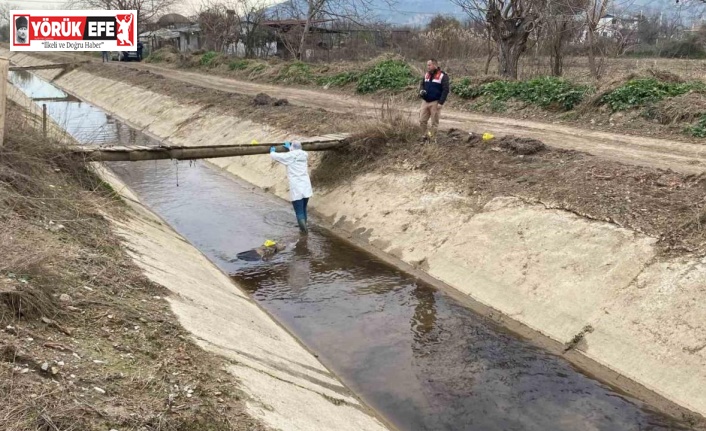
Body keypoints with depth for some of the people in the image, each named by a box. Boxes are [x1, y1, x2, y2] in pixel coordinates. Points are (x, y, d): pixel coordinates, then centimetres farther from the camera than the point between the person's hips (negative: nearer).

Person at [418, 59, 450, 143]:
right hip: (425, 101, 6)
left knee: (434, 122, 2)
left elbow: (446, 90, -13)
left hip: (435, 103, -6)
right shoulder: (426, 75, 11)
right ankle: (425, 135, 21)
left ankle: (432, 139, 9)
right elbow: (422, 84, 22)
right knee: (422, 120, 4)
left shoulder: (443, 76, -9)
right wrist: (421, 90, -3)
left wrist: (441, 102, -19)